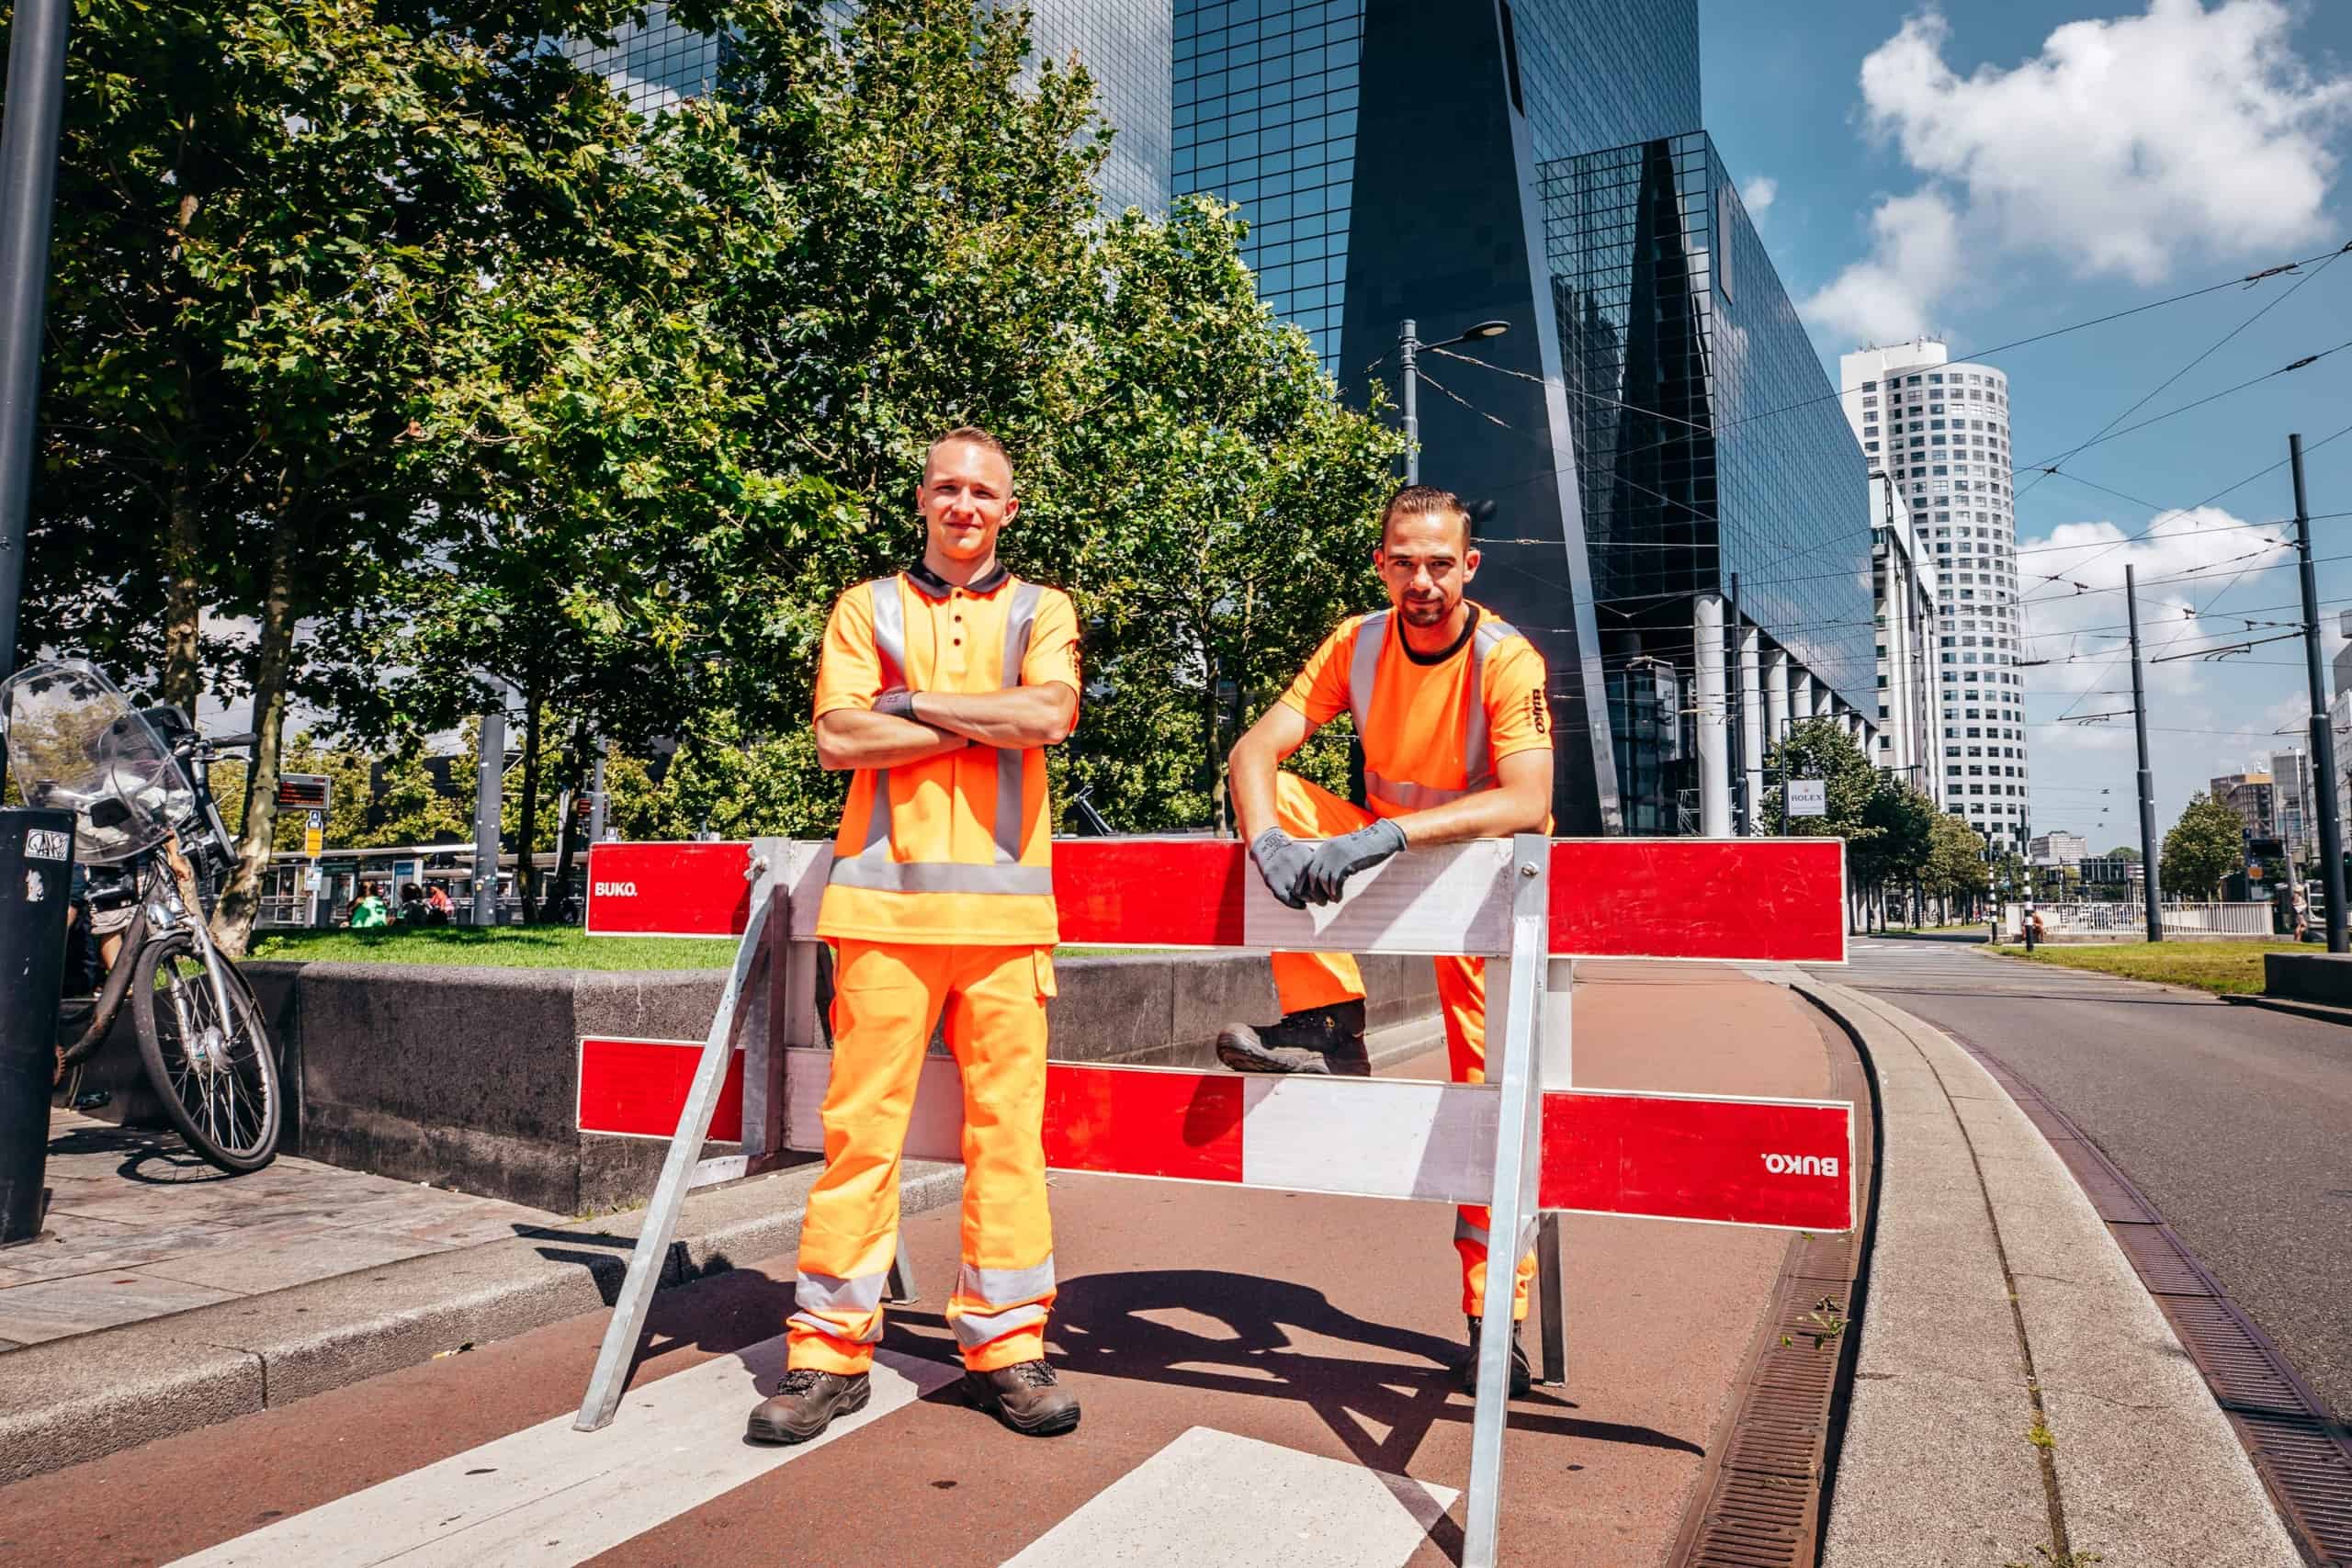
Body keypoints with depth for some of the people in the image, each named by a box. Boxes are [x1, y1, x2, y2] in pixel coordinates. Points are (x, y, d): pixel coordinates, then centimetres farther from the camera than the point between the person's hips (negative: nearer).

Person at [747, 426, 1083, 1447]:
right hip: (883, 897, 0)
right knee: (861, 1122, -2)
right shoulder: (867, 608, 15)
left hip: (1003, 902, 0)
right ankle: (830, 1349, 8)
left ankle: (1004, 1343, 11)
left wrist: (914, 703, -2)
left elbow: (1048, 714, -5)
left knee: (1007, 1122, 0)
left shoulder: (1040, 612, 15)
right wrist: (984, 723, -2)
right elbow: (838, 737, 0)